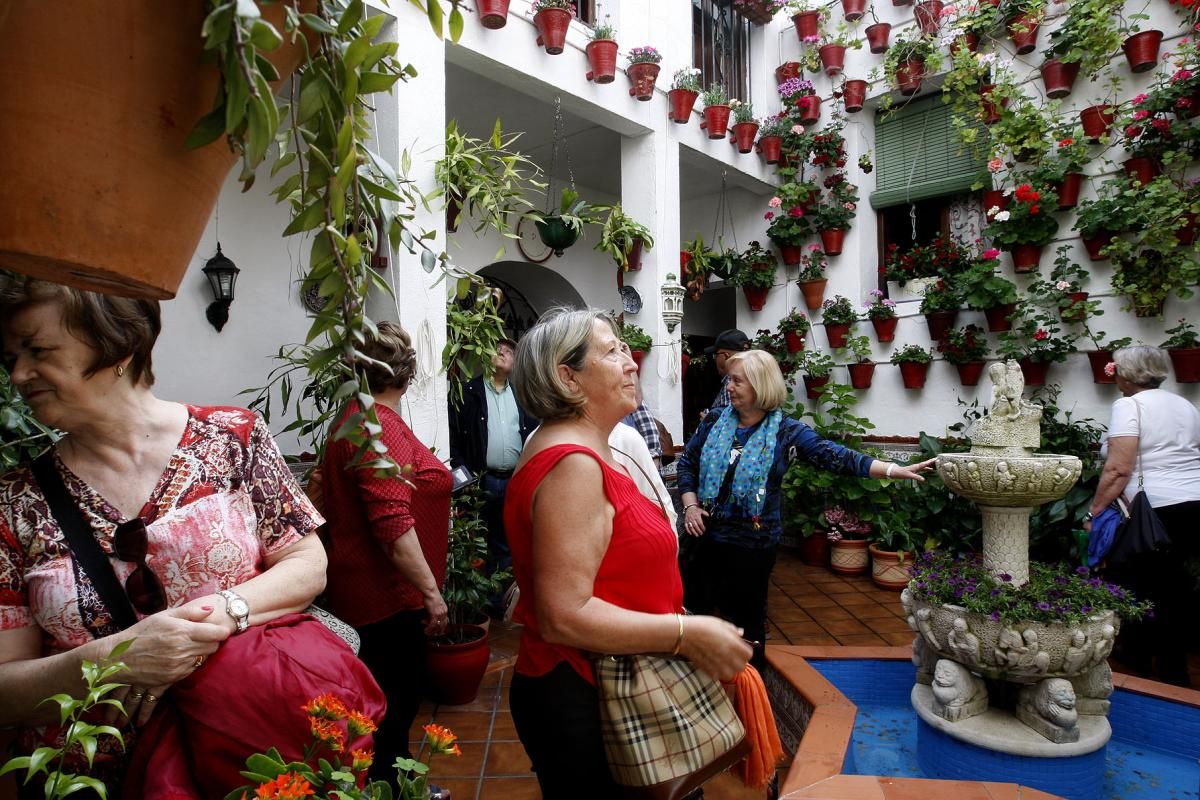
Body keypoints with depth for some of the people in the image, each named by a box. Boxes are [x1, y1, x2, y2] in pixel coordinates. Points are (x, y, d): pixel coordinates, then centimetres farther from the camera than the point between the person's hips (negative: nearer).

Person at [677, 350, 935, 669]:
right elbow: (687, 463, 8)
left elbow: (837, 457, -15)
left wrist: (895, 470, -24)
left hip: (753, 544, -3)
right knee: (694, 610, 13)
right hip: (707, 535, 3)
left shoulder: (786, 432, -9)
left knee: (747, 618, 15)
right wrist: (690, 505, -4)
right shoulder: (715, 422, -1)